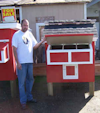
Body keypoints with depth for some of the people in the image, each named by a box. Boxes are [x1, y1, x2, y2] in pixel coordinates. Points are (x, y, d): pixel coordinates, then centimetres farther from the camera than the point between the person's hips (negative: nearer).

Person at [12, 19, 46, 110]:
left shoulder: (29, 34, 9)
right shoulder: (16, 35, -7)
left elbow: (35, 46, 10)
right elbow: (14, 50, -10)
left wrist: (42, 41, -6)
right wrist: (18, 62, -15)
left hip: (30, 61, 6)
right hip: (21, 62, -6)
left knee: (30, 80, 16)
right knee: (22, 82, 2)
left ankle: (29, 97, 33)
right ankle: (23, 101, 15)